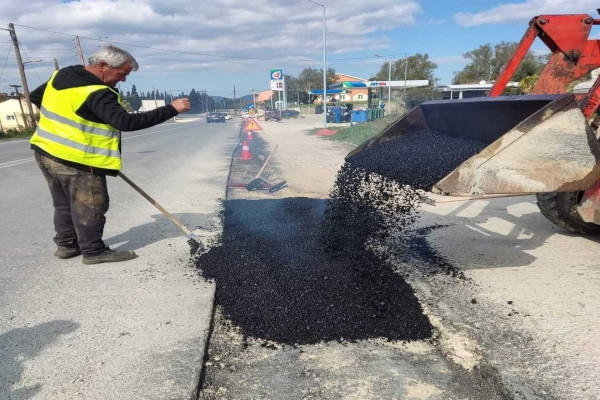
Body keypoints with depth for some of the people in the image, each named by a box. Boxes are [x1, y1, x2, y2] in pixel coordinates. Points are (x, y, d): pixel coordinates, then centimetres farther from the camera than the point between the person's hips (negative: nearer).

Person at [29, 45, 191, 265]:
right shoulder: (97, 93, -23)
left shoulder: (62, 74, 7)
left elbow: (35, 97, 19)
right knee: (90, 207, 3)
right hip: (75, 160, -9)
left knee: (64, 203, 20)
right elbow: (127, 122, -32)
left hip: (45, 151, 9)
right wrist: (171, 109, -31)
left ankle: (66, 244, 31)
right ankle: (94, 251, 13)